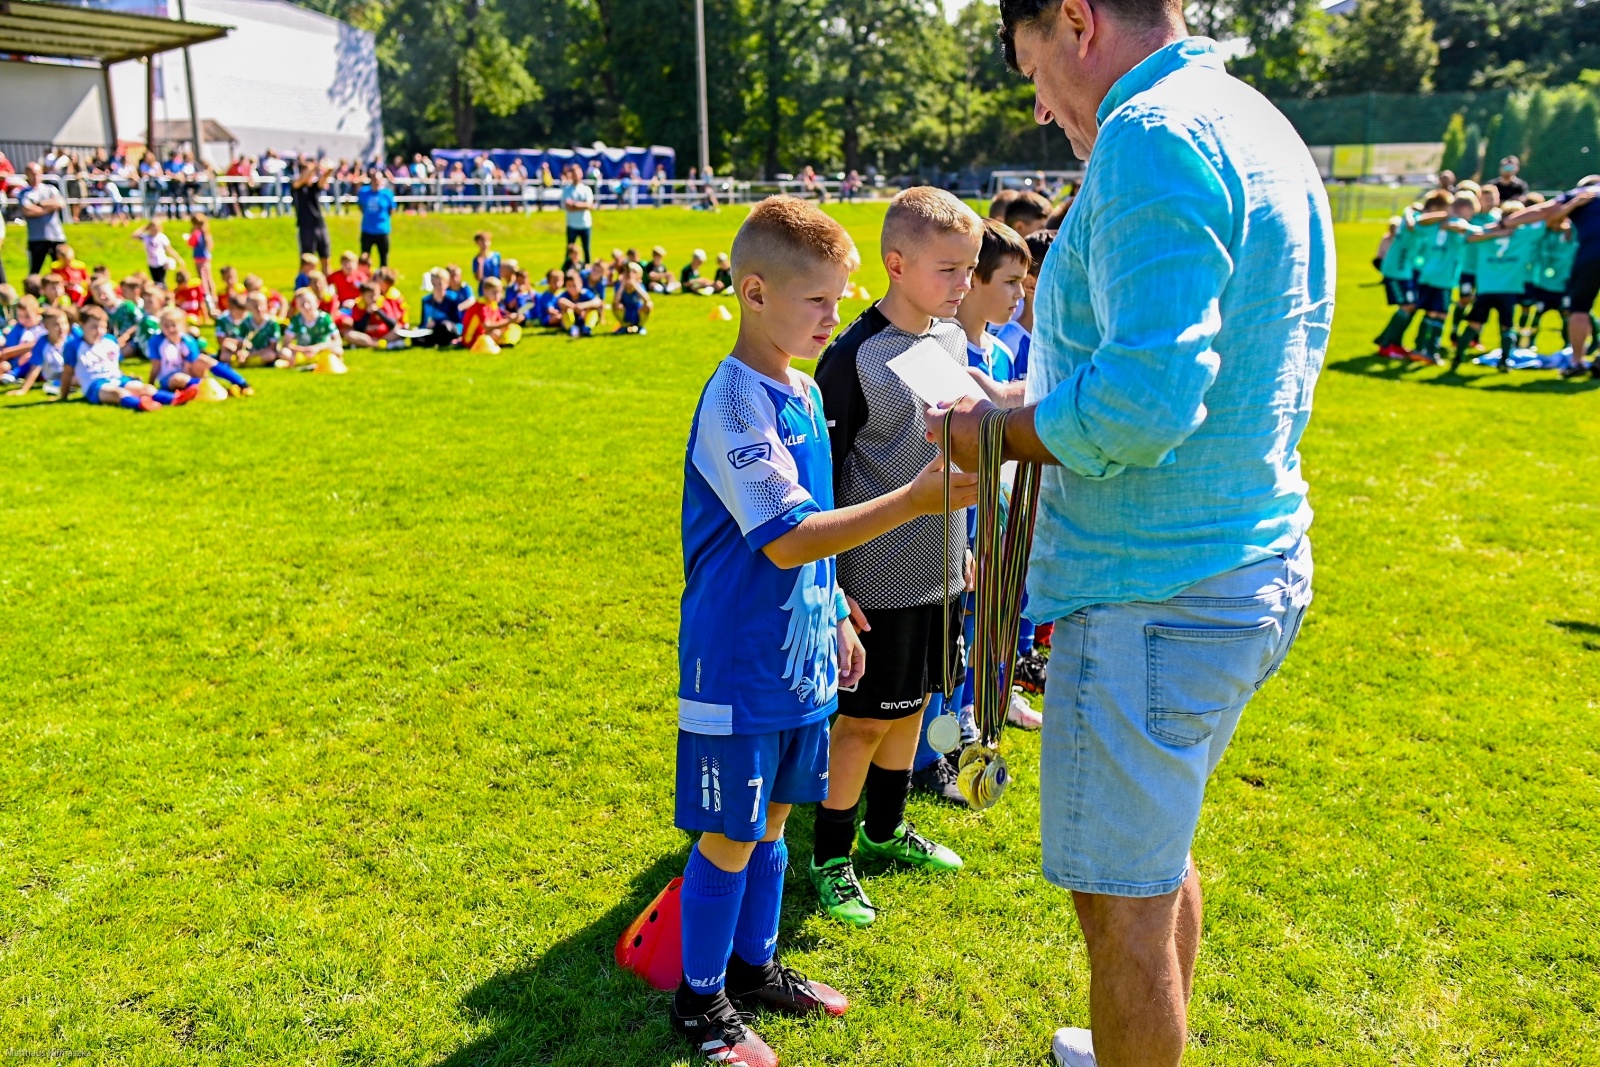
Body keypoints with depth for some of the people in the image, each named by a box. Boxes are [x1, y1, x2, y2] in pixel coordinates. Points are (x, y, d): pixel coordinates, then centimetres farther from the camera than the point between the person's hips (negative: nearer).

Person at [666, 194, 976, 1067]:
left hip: (798, 657, 8)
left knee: (769, 823, 20)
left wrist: (835, 619, 20)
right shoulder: (735, 400, -20)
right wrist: (913, 501, -32)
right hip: (740, 665, -8)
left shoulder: (801, 391, 8)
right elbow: (786, 539, -28)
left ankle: (754, 965, 37)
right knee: (729, 837, 6)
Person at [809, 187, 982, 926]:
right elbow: (822, 478, -14)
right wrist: (829, 585, -14)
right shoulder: (853, 357, -17)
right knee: (863, 719, 4)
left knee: (913, 705, 19)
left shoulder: (953, 341, 5)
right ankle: (830, 858, 22)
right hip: (877, 581, -7)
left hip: (940, 570, 7)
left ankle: (885, 829, 38)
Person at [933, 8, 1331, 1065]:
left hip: (1156, 597, -11)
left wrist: (1001, 431, -12)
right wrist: (1055, 399, 13)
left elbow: (1145, 399, -28)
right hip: (1253, 569, 11)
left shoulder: (1153, 137, -18)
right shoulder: (1259, 127, 14)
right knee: (1159, 853, 27)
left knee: (1121, 900, 6)